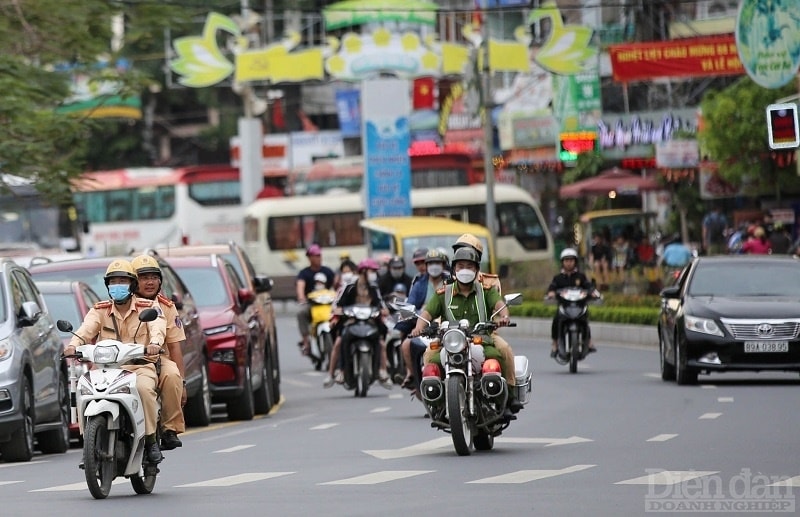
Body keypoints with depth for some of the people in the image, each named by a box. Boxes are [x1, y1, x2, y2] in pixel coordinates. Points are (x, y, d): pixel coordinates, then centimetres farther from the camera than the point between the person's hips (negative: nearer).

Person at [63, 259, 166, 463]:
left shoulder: (148, 307, 6)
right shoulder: (99, 310, 12)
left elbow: (157, 327, -15)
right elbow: (85, 330, -6)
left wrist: (155, 343, -40)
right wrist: (73, 345, -30)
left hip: (140, 367, -2)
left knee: (143, 388, -36)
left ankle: (150, 439, -22)